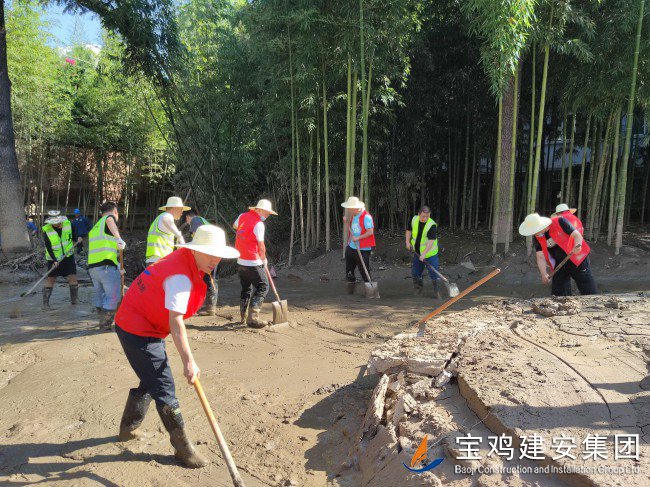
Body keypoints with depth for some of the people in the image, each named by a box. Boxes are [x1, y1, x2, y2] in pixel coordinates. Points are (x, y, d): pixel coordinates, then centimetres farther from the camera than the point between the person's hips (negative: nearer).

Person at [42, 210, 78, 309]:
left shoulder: (68, 224, -8)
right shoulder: (46, 231, -15)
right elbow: (48, 247, -17)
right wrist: (54, 260, -25)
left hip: (68, 256, 2)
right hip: (54, 258, -2)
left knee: (72, 277, 1)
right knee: (50, 279, -3)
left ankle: (74, 299, 15)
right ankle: (45, 302, 4)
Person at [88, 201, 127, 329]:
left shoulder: (96, 226, 27)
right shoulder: (110, 217, 4)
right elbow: (109, 221, -23)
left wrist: (117, 268, 37)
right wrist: (119, 239, -35)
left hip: (92, 266, 8)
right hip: (107, 266, -8)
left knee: (100, 294, 21)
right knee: (113, 297, 2)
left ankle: (102, 321, 31)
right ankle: (105, 324, 5)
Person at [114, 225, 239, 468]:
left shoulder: (185, 258, 1)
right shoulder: (180, 277, -29)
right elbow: (175, 322, -35)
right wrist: (188, 362, -37)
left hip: (147, 327, 10)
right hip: (138, 331, -10)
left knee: (150, 381, 23)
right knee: (164, 387, -5)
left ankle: (128, 428, 42)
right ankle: (182, 446, 5)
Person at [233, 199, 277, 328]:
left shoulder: (242, 216, 8)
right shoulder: (259, 224, -14)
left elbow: (234, 226, 31)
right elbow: (261, 245, -10)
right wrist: (264, 259, 5)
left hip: (240, 261, 8)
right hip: (253, 263, -8)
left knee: (246, 288, 19)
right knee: (263, 287, -1)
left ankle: (243, 315, 25)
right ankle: (252, 317, -10)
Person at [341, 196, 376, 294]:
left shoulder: (366, 217, -17)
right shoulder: (353, 216, 9)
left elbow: (370, 232, -21)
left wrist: (358, 238, -21)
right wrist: (346, 221, 5)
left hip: (363, 249, -8)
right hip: (351, 247, 8)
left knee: (364, 271, -1)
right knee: (349, 270, 13)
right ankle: (350, 289, 26)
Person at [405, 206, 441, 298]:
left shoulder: (432, 225, -23)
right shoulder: (413, 219, -7)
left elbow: (431, 241, -29)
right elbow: (409, 230, 12)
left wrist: (424, 254, -36)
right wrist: (408, 241, 1)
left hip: (430, 253, -5)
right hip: (417, 252, 5)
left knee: (433, 271, -7)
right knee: (415, 272, 13)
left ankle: (436, 290, 5)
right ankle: (418, 288, 32)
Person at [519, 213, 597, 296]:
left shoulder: (560, 222, -18)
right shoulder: (537, 238, -6)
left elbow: (577, 235, -18)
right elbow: (540, 257, -8)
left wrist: (577, 246, -40)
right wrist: (544, 274, -22)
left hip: (578, 261, -4)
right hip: (560, 266, 4)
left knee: (589, 292, -2)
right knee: (558, 293, 8)